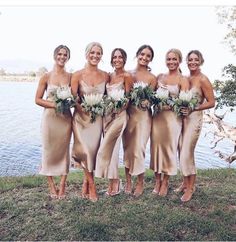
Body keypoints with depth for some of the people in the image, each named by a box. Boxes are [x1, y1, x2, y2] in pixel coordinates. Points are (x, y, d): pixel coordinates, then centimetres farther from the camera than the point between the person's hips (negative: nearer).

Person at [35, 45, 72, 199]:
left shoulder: (71, 77, 3)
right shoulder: (46, 77, 0)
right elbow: (38, 99, 0)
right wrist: (54, 104, -14)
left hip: (66, 118, 1)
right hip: (50, 117, -1)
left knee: (64, 150, 5)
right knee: (49, 150, 5)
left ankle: (62, 186, 15)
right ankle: (52, 186, 19)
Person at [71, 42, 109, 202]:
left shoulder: (105, 76, 4)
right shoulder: (78, 75, -4)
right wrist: (85, 110, -17)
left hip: (97, 118, 2)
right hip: (81, 117, -2)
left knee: (93, 150, 1)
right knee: (86, 151, -7)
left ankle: (86, 184, 20)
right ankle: (92, 187, 11)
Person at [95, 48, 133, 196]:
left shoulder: (126, 76, -5)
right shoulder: (109, 76, 14)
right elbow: (106, 96, 14)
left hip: (119, 115, -6)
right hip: (107, 115, 6)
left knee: (105, 149, -9)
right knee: (111, 148, 8)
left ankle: (114, 182, 6)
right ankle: (113, 182, 17)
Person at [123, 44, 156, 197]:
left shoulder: (152, 78, 0)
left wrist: (146, 102, -22)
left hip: (143, 115, -3)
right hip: (128, 114, 3)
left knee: (139, 149, -3)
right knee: (127, 148, 8)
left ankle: (140, 183, 16)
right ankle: (128, 182, 22)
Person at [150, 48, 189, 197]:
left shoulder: (183, 80, -3)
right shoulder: (160, 77, 11)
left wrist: (170, 105, -22)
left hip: (173, 117, -4)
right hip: (157, 116, 4)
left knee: (169, 148, 4)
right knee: (156, 146, 6)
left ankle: (165, 182, 20)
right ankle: (157, 181, 21)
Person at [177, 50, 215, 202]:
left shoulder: (203, 79, -9)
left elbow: (211, 103, -10)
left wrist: (193, 109, -17)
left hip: (194, 118, -6)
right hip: (182, 118, 7)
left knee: (187, 153, -5)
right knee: (182, 152, 11)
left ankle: (191, 187, 11)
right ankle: (186, 182, 27)